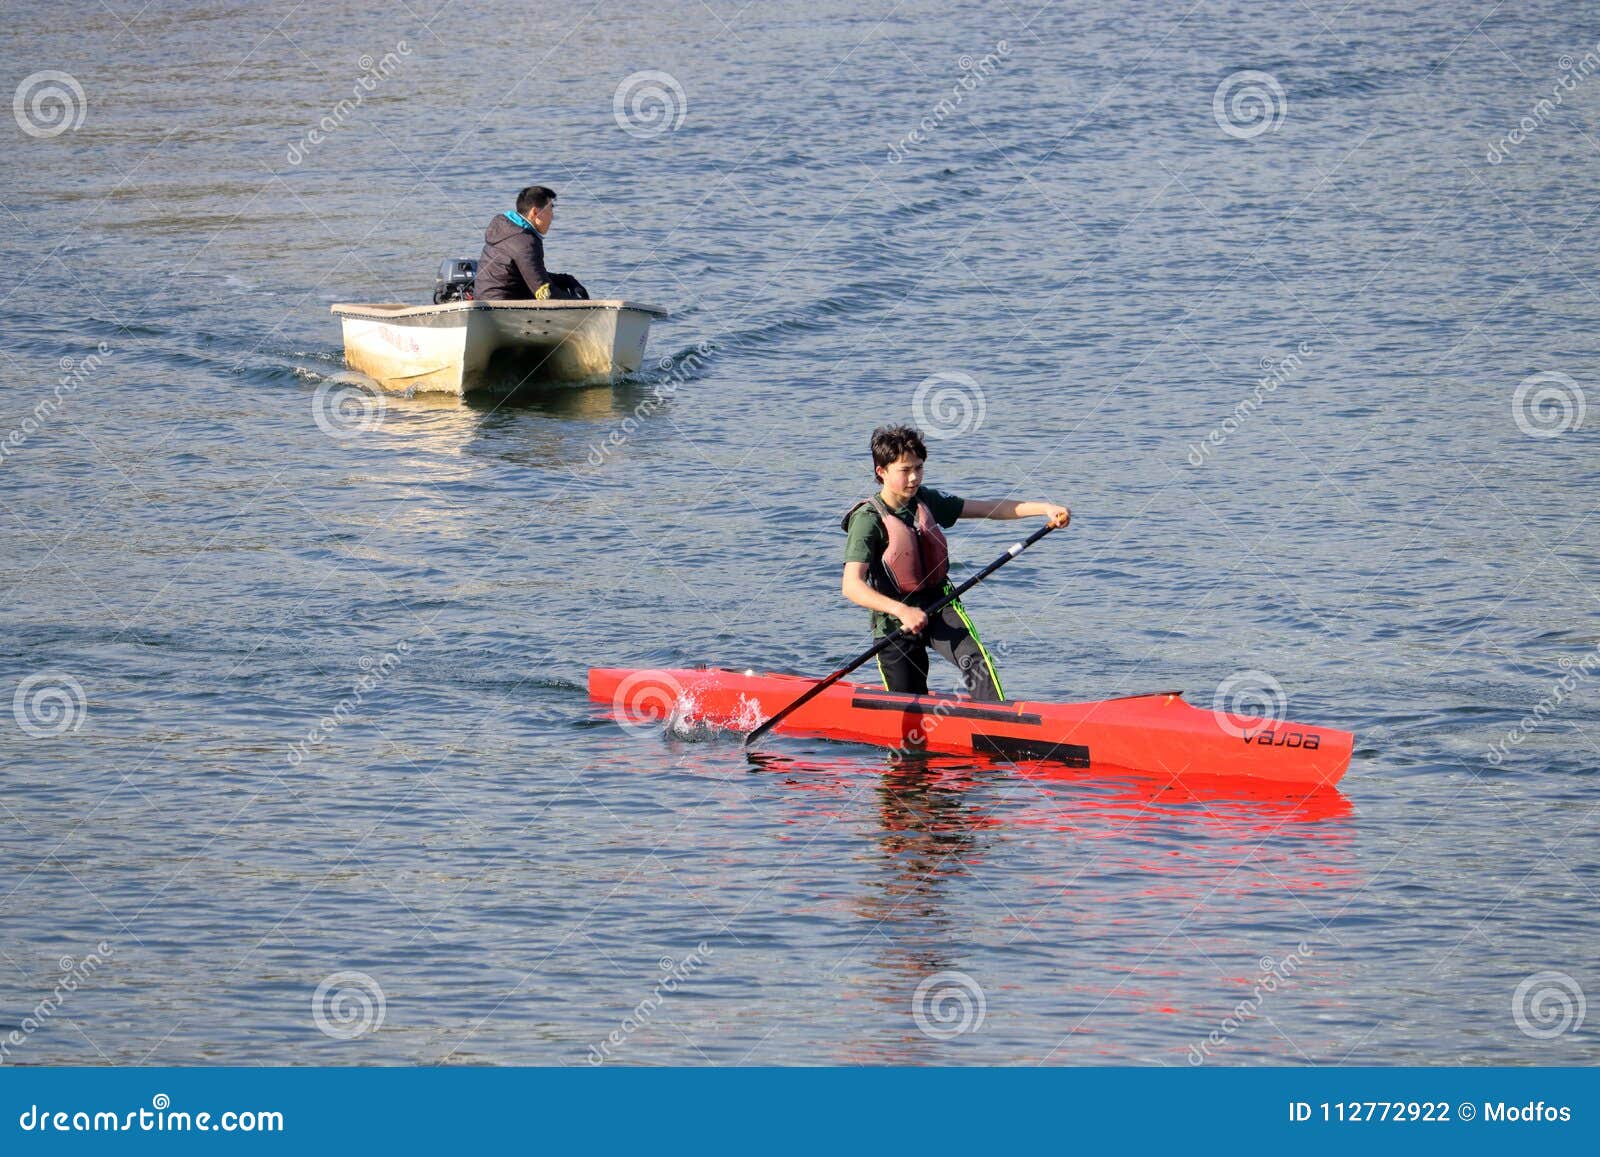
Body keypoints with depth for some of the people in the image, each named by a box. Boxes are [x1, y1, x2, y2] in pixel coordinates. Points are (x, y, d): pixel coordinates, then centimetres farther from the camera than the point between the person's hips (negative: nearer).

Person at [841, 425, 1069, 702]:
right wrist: (900, 610, -39)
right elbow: (851, 586, -25)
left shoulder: (926, 500, 3)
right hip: (894, 619, -4)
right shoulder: (868, 520, -16)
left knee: (975, 659, -25)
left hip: (938, 606, 4)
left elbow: (990, 509, 5)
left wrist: (1044, 508, -8)